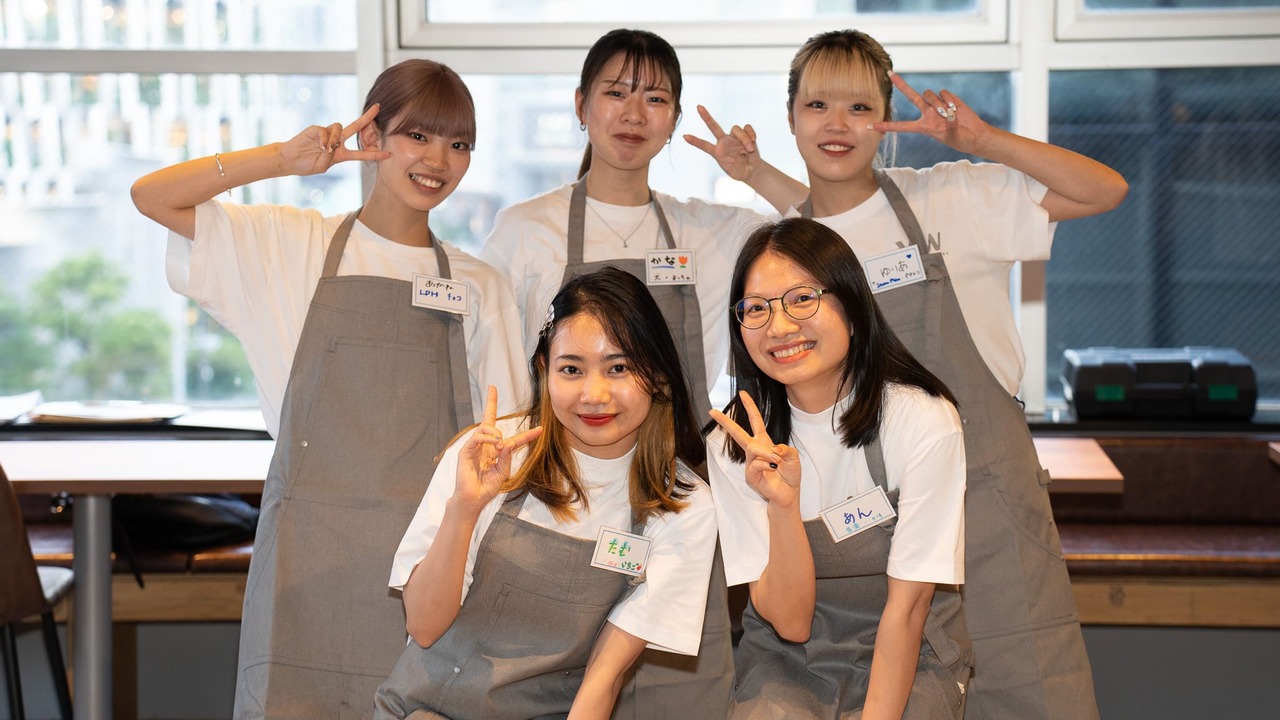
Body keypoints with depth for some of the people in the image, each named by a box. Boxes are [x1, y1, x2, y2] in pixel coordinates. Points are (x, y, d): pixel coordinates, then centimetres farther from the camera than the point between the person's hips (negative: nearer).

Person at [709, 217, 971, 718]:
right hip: (787, 663, 1)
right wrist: (782, 507, -29)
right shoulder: (734, 445, -7)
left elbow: (907, 607, -13)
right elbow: (790, 621, -12)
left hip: (910, 661, -1)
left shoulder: (923, 420, -16)